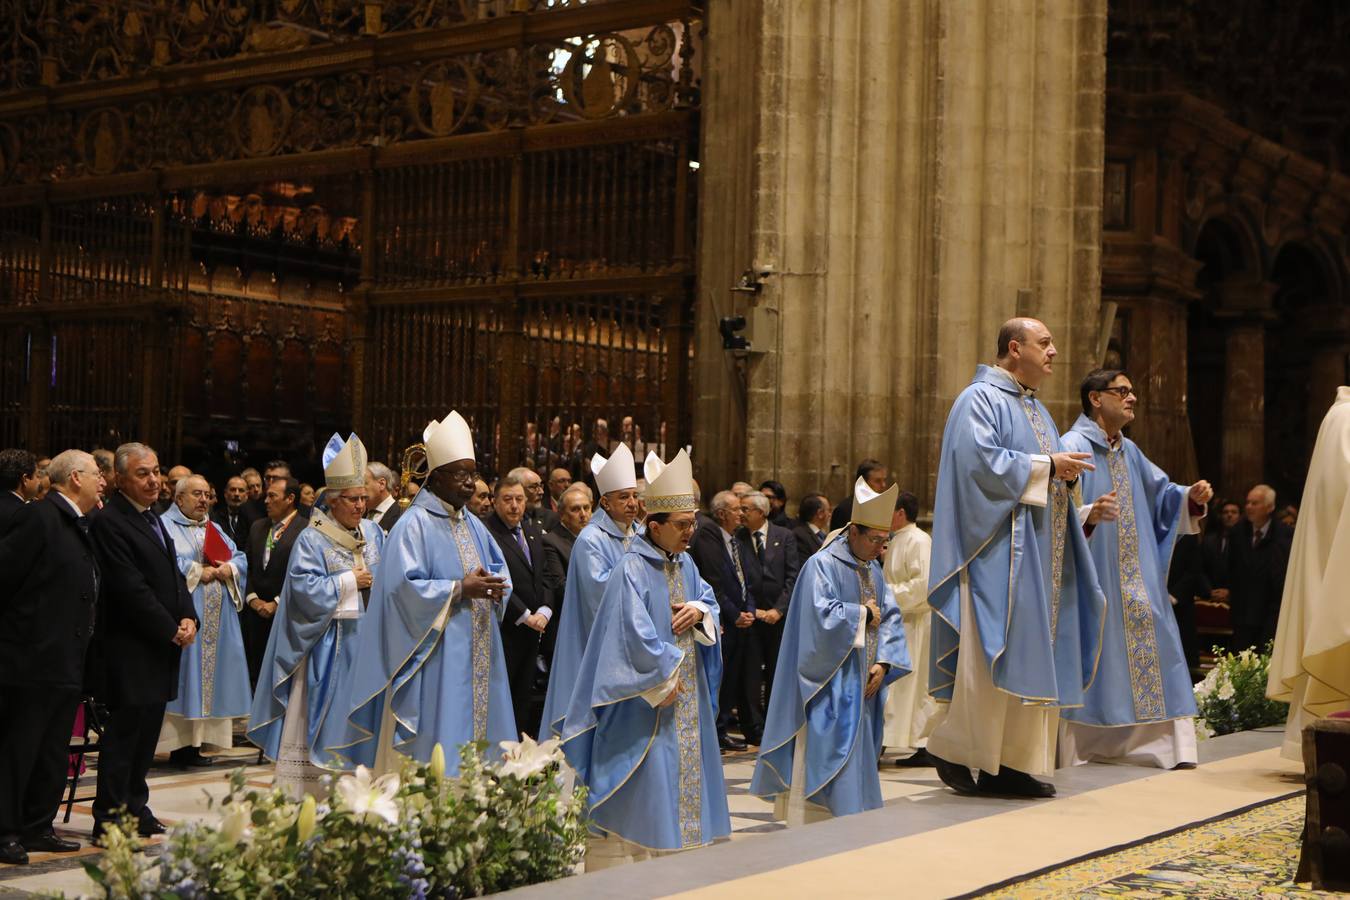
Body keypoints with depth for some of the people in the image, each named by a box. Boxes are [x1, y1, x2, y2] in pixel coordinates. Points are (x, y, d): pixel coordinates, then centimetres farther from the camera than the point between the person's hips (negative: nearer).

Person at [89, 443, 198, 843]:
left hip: (161, 646, 9)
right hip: (129, 648, -9)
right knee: (124, 731, -5)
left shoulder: (152, 518, 16)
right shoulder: (109, 522, -13)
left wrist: (188, 617, 1)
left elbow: (173, 574, 18)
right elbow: (131, 589, -18)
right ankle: (109, 821, 1)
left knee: (147, 730, 11)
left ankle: (135, 808, 20)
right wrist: (171, 630, -14)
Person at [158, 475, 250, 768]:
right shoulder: (164, 526, -1)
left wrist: (229, 569, -6)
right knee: (185, 670, -9)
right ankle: (180, 745, -7)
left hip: (217, 619, 7)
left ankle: (194, 743, 8)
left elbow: (239, 557, 15)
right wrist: (198, 572, -13)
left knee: (210, 673, 5)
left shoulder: (213, 529, 21)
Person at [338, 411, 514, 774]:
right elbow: (405, 587, -17)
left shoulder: (472, 525, 15)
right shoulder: (414, 524, -9)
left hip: (477, 657, 8)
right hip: (437, 659, -8)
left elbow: (499, 567, 20)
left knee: (478, 728, 9)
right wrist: (460, 589, -19)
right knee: (439, 744, -8)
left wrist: (493, 585, -3)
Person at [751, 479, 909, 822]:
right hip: (832, 687, -8)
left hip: (864, 685, 8)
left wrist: (883, 663, -6)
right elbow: (820, 616, -23)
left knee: (858, 762, 11)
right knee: (832, 757, -8)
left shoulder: (873, 569, 12)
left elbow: (891, 617, 9)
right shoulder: (822, 565, -12)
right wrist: (863, 614, -9)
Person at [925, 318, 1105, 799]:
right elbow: (980, 461, -20)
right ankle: (953, 748, 0)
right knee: (991, 655, -10)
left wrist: (1066, 470, 1)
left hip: (1037, 550, 9)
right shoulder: (980, 399, -6)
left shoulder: (1035, 409, 21)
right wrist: (1046, 466, -15)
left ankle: (1014, 762, 8)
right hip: (998, 548, -9)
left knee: (1034, 655, 5)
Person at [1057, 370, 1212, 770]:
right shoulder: (1073, 447, -10)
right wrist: (1089, 515, -39)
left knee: (1149, 646, 5)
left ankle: (1165, 744, 8)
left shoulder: (1129, 452, 16)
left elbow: (1160, 493, 22)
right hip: (1092, 576, -8)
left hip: (1137, 582, 8)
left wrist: (1191, 496, 3)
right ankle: (1075, 749, 1)